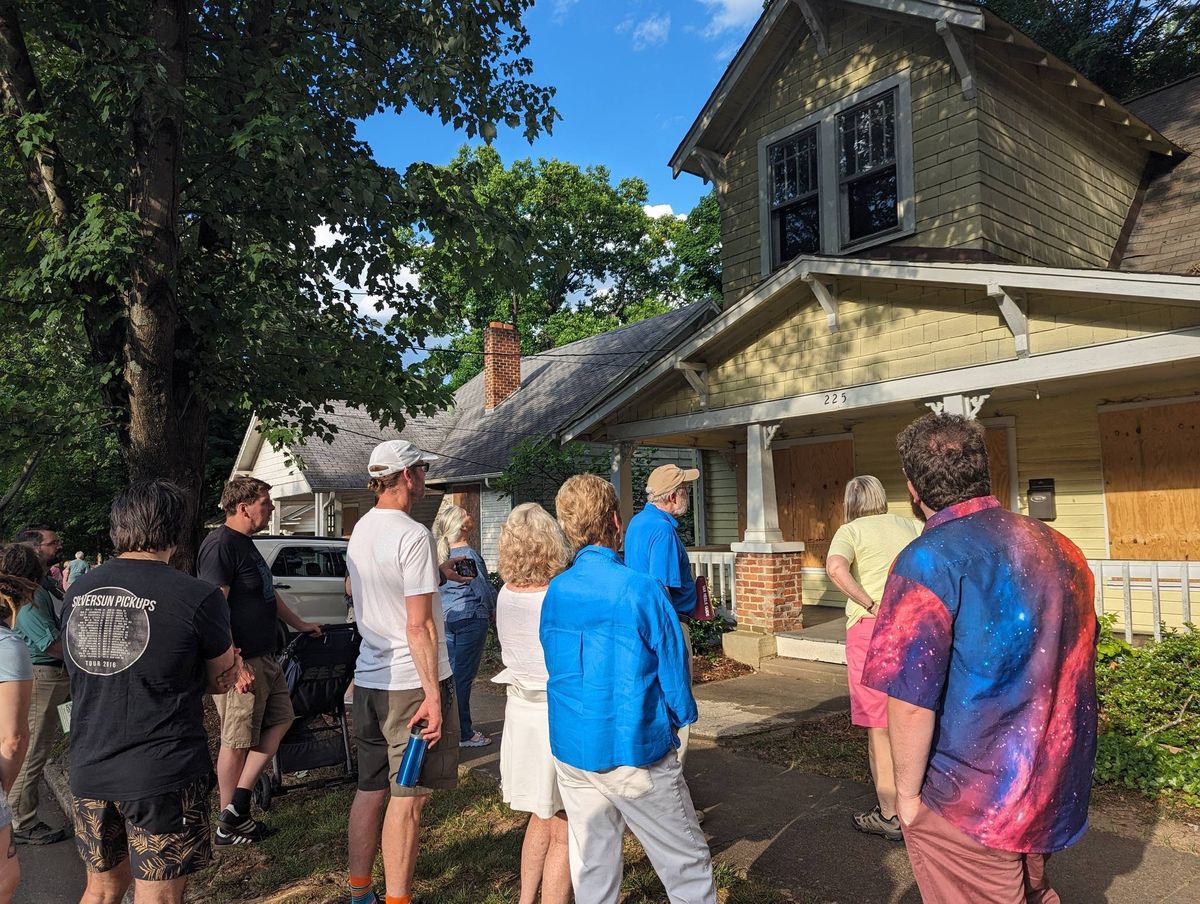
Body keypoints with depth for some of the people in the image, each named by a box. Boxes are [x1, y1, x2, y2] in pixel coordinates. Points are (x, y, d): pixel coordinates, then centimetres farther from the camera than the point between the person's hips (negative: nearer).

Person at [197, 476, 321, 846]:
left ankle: (238, 802, 19)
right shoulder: (220, 545, -18)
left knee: (281, 718, 15)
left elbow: (268, 594, 27)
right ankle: (230, 824, 17)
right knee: (237, 740, 2)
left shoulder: (246, 544, 14)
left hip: (263, 658, 10)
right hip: (241, 662, -10)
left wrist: (299, 624, 34)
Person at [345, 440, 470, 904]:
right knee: (408, 798, 2)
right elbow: (419, 626, -20)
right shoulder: (413, 536, -18)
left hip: (368, 678, 8)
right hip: (411, 682, -8)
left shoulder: (360, 530, 8)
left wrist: (438, 574, 21)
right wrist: (433, 693, -17)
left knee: (369, 789, 17)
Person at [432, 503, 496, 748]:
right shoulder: (467, 555, -17)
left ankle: (455, 728, 25)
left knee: (453, 673, 15)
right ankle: (463, 734, 7)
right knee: (463, 675, -1)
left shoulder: (441, 552, 6)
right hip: (470, 618, -8)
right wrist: (493, 611, 5)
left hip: (447, 617, 8)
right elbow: (484, 589, -12)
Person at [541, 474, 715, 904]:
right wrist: (682, 718, 8)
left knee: (590, 868, 17)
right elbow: (673, 669, -11)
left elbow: (556, 667, 9)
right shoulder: (642, 590, -17)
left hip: (571, 751, 5)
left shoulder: (554, 593, -1)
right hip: (637, 755, -5)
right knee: (688, 866, 10)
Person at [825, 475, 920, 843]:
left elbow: (835, 568, -22)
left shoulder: (850, 531, -2)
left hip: (871, 628, -5)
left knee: (879, 727, 6)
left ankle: (889, 815, 14)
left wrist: (871, 605, -16)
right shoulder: (911, 526, 12)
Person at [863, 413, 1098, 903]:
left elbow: (910, 699, -24)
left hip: (972, 804, -6)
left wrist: (907, 793, -9)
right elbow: (1077, 661, 13)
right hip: (1055, 790, 7)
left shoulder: (929, 561, -22)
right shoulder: (1057, 546, 0)